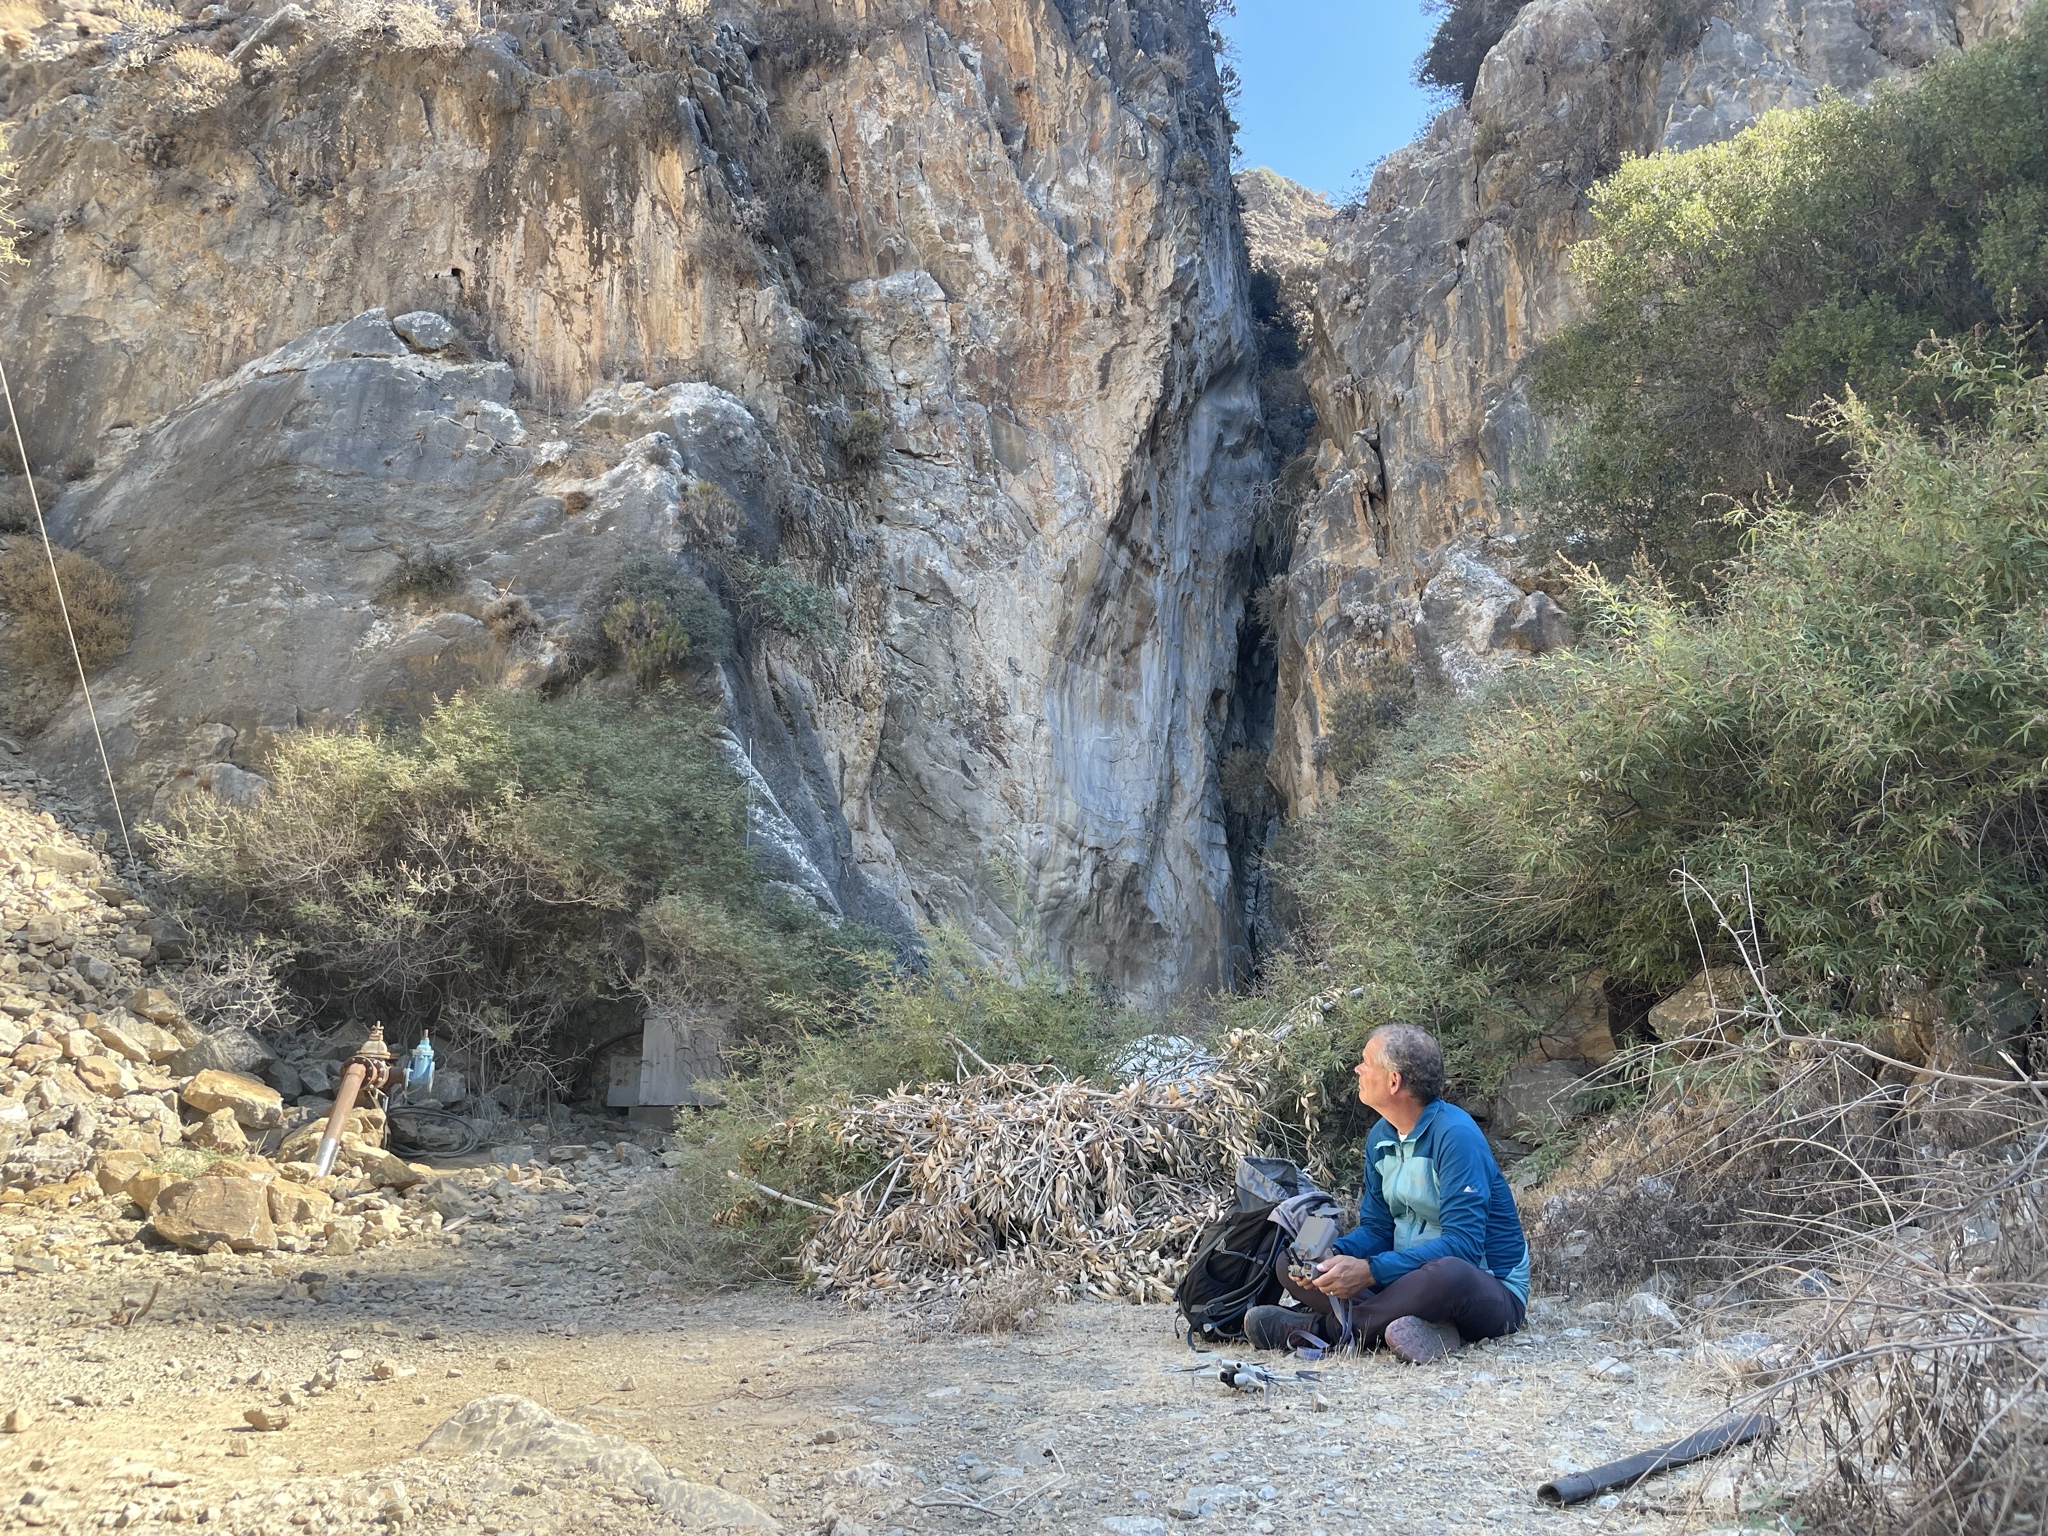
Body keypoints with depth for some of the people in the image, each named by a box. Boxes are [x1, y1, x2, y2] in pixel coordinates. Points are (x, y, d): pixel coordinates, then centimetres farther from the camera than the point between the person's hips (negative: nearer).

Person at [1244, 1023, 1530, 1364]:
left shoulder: (1455, 1135, -20)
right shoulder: (1381, 1137, 5)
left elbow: (1462, 1243, -27)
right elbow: (1376, 1228, 8)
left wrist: (1370, 1271, -33)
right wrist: (1331, 1256, -14)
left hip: (1489, 1289, -8)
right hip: (1411, 1275, 8)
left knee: (1447, 1273, -43)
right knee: (1292, 1261, -6)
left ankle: (1321, 1327, -24)